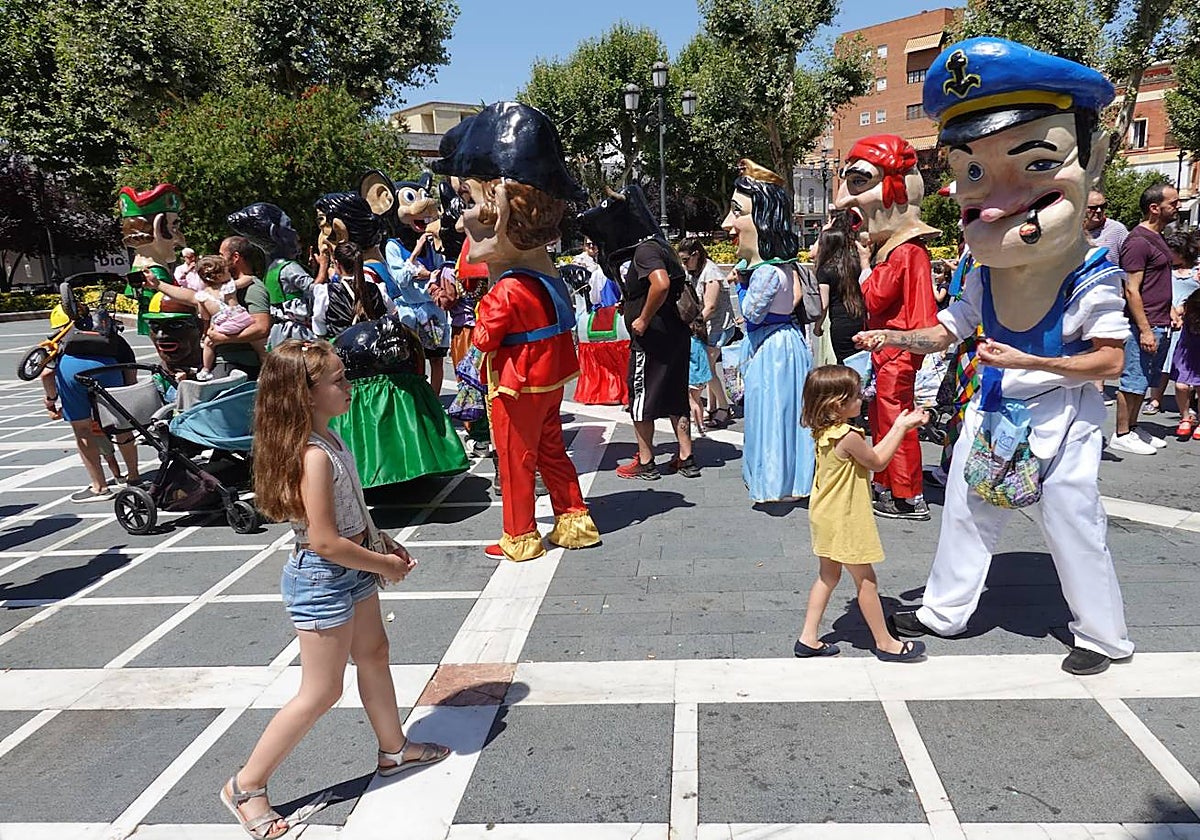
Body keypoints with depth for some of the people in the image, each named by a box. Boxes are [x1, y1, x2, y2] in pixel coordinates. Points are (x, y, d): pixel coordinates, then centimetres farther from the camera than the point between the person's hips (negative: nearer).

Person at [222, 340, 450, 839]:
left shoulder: (327, 438, 1)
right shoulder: (314, 457, -29)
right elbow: (325, 542, -29)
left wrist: (383, 544, 7)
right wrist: (385, 565, -16)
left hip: (350, 570, 10)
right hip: (321, 580, -10)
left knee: (373, 656, 22)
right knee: (321, 693, 3)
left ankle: (394, 750, 42)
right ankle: (246, 787, 20)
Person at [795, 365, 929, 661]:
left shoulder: (825, 432, 2)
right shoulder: (847, 435, -26)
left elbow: (868, 456, 9)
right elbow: (877, 462, -11)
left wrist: (898, 427, 9)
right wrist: (901, 428, -4)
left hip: (825, 516, 9)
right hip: (845, 520, -9)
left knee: (828, 575, 18)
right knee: (866, 580, 6)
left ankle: (808, 639, 21)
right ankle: (885, 643, 21)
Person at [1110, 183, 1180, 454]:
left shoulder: (1157, 238, 17)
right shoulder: (1138, 241, -14)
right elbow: (1131, 290, -19)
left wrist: (1170, 312, 19)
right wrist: (1145, 330, -21)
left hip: (1158, 325, 10)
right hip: (1143, 326, -10)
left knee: (1143, 381, 15)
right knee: (1133, 380, -4)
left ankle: (1132, 428, 24)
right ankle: (1121, 436, 3)